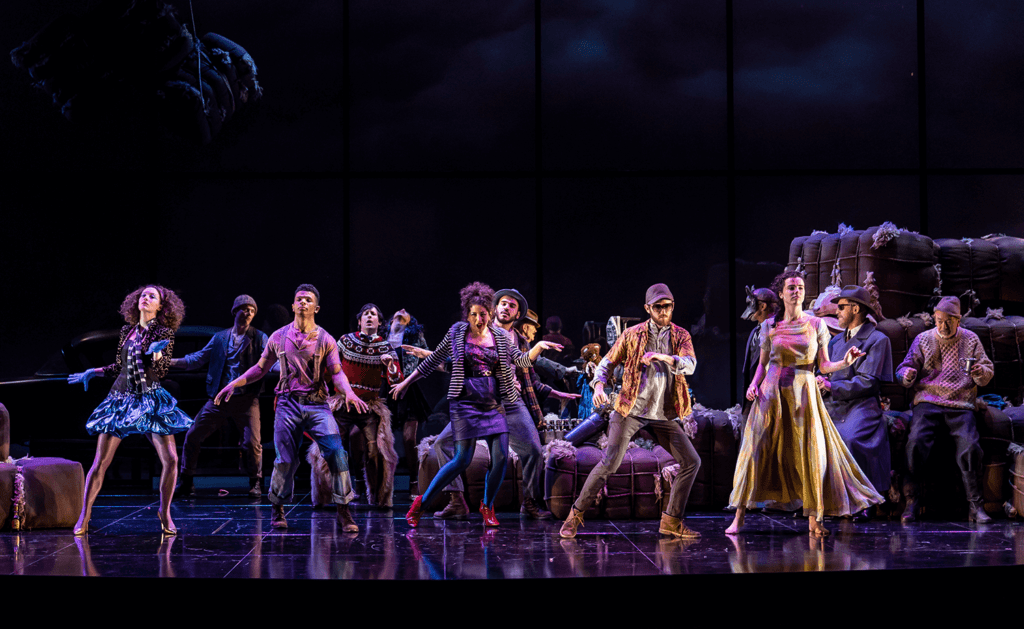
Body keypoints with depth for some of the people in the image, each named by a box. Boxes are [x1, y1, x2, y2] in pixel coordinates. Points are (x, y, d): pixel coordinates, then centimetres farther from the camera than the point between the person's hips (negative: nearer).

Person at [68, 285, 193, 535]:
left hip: (150, 399, -2)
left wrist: (156, 353, -27)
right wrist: (93, 372, 12)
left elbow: (162, 371, -9)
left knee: (170, 459, -10)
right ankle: (84, 515, 6)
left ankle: (164, 512, 9)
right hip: (121, 397, 2)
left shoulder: (164, 333, 1)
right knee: (101, 461, -2)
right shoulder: (127, 331, 10)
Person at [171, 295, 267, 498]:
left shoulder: (259, 338, 4)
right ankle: (185, 483, 12)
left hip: (246, 399, -3)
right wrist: (169, 361, 4)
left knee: (252, 442, -10)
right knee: (192, 436, 0)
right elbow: (197, 359, 12)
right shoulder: (220, 338, 11)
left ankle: (255, 483, 13)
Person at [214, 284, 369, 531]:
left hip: (317, 404, -1)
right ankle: (277, 510, 19)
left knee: (336, 453, -15)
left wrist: (348, 392, -21)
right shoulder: (279, 337, 11)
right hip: (288, 403, 1)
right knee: (286, 459, -2)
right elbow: (260, 368, 17)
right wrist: (233, 384, 8)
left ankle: (343, 511, -6)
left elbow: (337, 373, -1)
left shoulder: (325, 340, 7)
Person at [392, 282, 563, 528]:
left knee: (501, 457, -7)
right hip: (465, 401, -3)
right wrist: (406, 382, 13)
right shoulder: (457, 332, 3)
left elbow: (521, 360, 8)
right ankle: (421, 503, 2)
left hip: (493, 402, 3)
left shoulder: (500, 336, 9)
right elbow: (435, 359, 10)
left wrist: (538, 347, -11)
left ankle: (487, 506, 15)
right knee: (462, 459, -10)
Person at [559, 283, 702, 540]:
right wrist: (599, 385, -13)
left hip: (663, 414, 3)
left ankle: (671, 521, 10)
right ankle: (575, 515, -1)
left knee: (691, 462, -1)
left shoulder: (681, 336, 7)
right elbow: (608, 362, 7)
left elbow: (690, 364, -11)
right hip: (631, 410, -3)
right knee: (610, 462, -13)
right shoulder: (632, 335, 3)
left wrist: (666, 358, -30)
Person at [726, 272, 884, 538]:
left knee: (811, 454, -4)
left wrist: (845, 362, -15)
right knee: (756, 451, -5)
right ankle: (739, 517, -1)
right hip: (772, 394, 0)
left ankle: (814, 520, 6)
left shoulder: (816, 324, 4)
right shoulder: (770, 326, 6)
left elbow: (824, 365, 3)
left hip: (804, 394, 0)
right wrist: (754, 384, -4)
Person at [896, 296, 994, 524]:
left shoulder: (970, 340, 14)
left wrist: (982, 372, -10)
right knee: (916, 441, -27)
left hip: (961, 404, 0)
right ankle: (911, 501, -19)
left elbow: (988, 372, 14)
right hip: (928, 401, 0)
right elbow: (904, 369, 12)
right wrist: (908, 375, -13)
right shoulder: (923, 339, 12)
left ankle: (975, 505, -15)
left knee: (970, 446, -24)